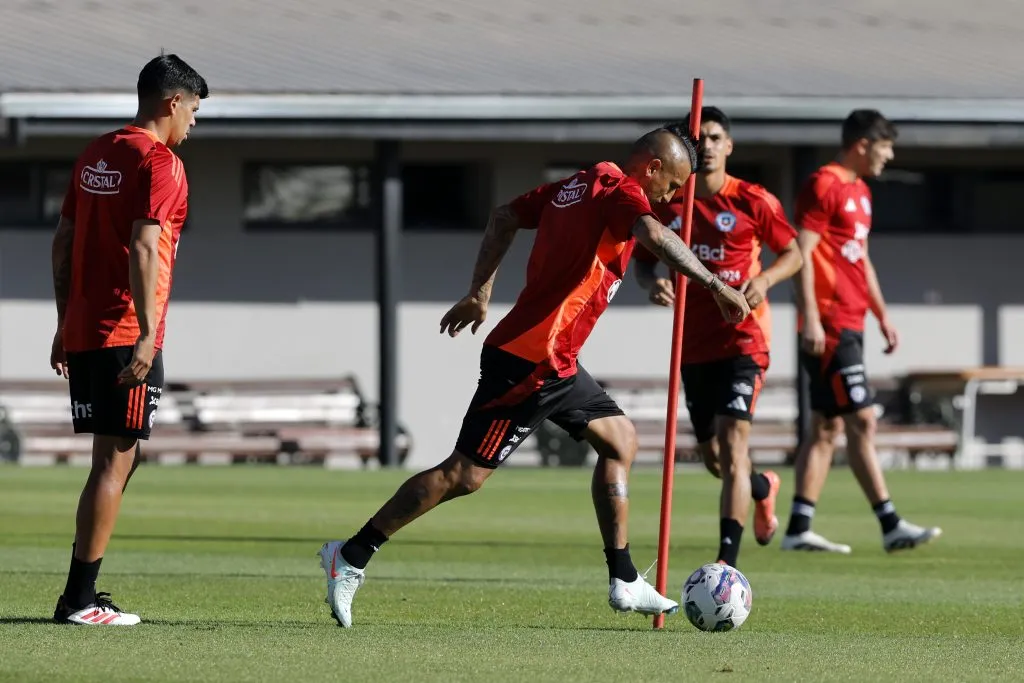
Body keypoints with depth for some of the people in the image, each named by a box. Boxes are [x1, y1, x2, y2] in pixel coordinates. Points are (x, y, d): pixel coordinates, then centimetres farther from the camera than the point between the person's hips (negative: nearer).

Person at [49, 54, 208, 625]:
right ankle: (80, 600, -7)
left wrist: (66, 326, 22)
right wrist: (147, 334, -22)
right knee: (116, 460, -5)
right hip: (125, 336, -8)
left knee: (118, 458, 15)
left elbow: (63, 242, 18)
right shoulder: (159, 163, -10)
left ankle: (83, 592, 12)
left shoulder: (95, 156, 16)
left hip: (81, 334, 8)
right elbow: (142, 248, -20)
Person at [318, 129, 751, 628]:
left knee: (620, 439, 13)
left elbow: (504, 218, 23)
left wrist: (480, 293, 27)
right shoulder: (619, 193, -11)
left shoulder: (578, 185, 15)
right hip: (531, 361, -11)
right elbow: (654, 235, -32)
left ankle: (625, 582, 14)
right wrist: (715, 285, -32)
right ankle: (352, 557, -3)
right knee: (467, 473, -8)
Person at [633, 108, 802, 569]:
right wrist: (651, 284, -11)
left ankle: (728, 561, -23)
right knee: (712, 456, 12)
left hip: (743, 338, -4)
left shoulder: (753, 202, -6)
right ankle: (763, 488, 49)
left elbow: (793, 254, 4)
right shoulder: (666, 203, 2)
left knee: (732, 439, -19)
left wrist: (764, 280, -16)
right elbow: (643, 261, 12)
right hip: (694, 344, 4)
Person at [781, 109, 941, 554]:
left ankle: (798, 529, 8)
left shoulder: (859, 192, 19)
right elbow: (802, 254, -16)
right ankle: (891, 526, -11)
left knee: (827, 428, 7)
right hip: (829, 326, -10)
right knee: (862, 421, -11)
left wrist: (883, 316, 23)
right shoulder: (823, 186, -10)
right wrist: (810, 317, -22)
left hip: (849, 325, 10)